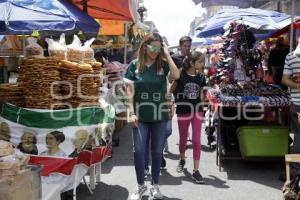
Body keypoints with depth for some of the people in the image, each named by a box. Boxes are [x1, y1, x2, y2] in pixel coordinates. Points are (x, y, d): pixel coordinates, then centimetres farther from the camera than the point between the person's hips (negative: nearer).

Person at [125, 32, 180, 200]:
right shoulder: (135, 65, -1)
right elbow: (130, 90, -1)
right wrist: (132, 113, -8)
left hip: (160, 115, 1)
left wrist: (167, 54, -13)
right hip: (141, 115, 0)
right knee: (139, 150, -1)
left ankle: (155, 185, 24)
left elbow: (176, 75, -20)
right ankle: (141, 185, 18)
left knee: (157, 151, 9)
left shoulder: (163, 64, 0)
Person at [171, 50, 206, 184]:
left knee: (197, 140, -2)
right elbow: (170, 89, -2)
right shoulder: (181, 75, -9)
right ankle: (182, 160, 41)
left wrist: (202, 107, 10)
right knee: (183, 139, 13)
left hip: (197, 111, 2)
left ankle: (196, 171, 3)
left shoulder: (201, 77, 2)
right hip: (183, 110, -2)